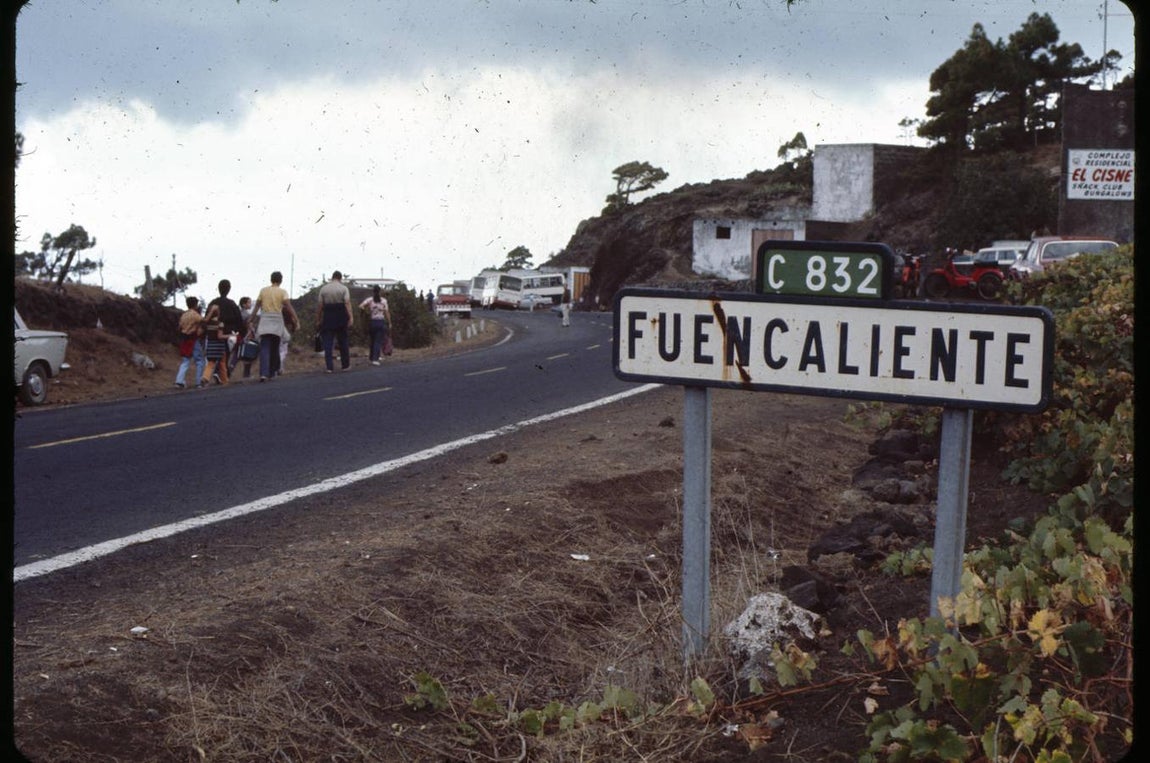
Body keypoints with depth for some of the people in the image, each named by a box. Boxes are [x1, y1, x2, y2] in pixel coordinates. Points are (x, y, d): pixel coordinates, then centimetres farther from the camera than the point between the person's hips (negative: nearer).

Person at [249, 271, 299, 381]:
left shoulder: (263, 290, 7)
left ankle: (264, 373, -22)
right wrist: (296, 320, -14)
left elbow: (257, 307, 8)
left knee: (264, 349, -6)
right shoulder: (282, 292, -1)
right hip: (277, 323, -1)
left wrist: (251, 320, 16)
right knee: (275, 349, 14)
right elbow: (289, 307, -12)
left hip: (264, 323, 1)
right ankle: (272, 372, 19)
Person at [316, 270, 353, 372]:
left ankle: (329, 367, -5)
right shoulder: (343, 288, -1)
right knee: (343, 342, 11)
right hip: (341, 318, -1)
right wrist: (350, 318, -14)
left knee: (327, 342, 2)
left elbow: (319, 305, 3)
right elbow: (347, 303, -11)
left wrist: (318, 319, 8)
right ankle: (345, 365, 18)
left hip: (327, 318, 1)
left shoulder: (323, 288, 4)